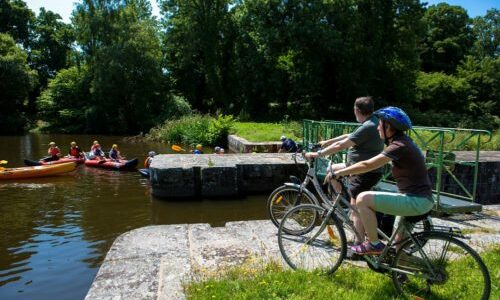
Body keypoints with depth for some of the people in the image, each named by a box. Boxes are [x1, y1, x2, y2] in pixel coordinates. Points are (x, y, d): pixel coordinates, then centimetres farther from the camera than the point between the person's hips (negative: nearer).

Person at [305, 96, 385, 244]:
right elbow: (348, 137, 17)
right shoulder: (373, 122, 10)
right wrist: (327, 142, 19)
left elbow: (341, 145, -23)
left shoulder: (367, 127, -22)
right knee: (332, 169, 17)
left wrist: (318, 154, -18)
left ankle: (358, 244, 6)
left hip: (365, 173, -10)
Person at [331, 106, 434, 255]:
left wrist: (339, 172, -14)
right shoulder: (402, 141, 11)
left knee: (363, 199, -15)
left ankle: (374, 244, -3)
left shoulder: (399, 146, -18)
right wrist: (348, 170, 15)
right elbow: (372, 163, 20)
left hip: (416, 201, -10)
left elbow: (367, 165, -23)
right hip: (422, 200, 10)